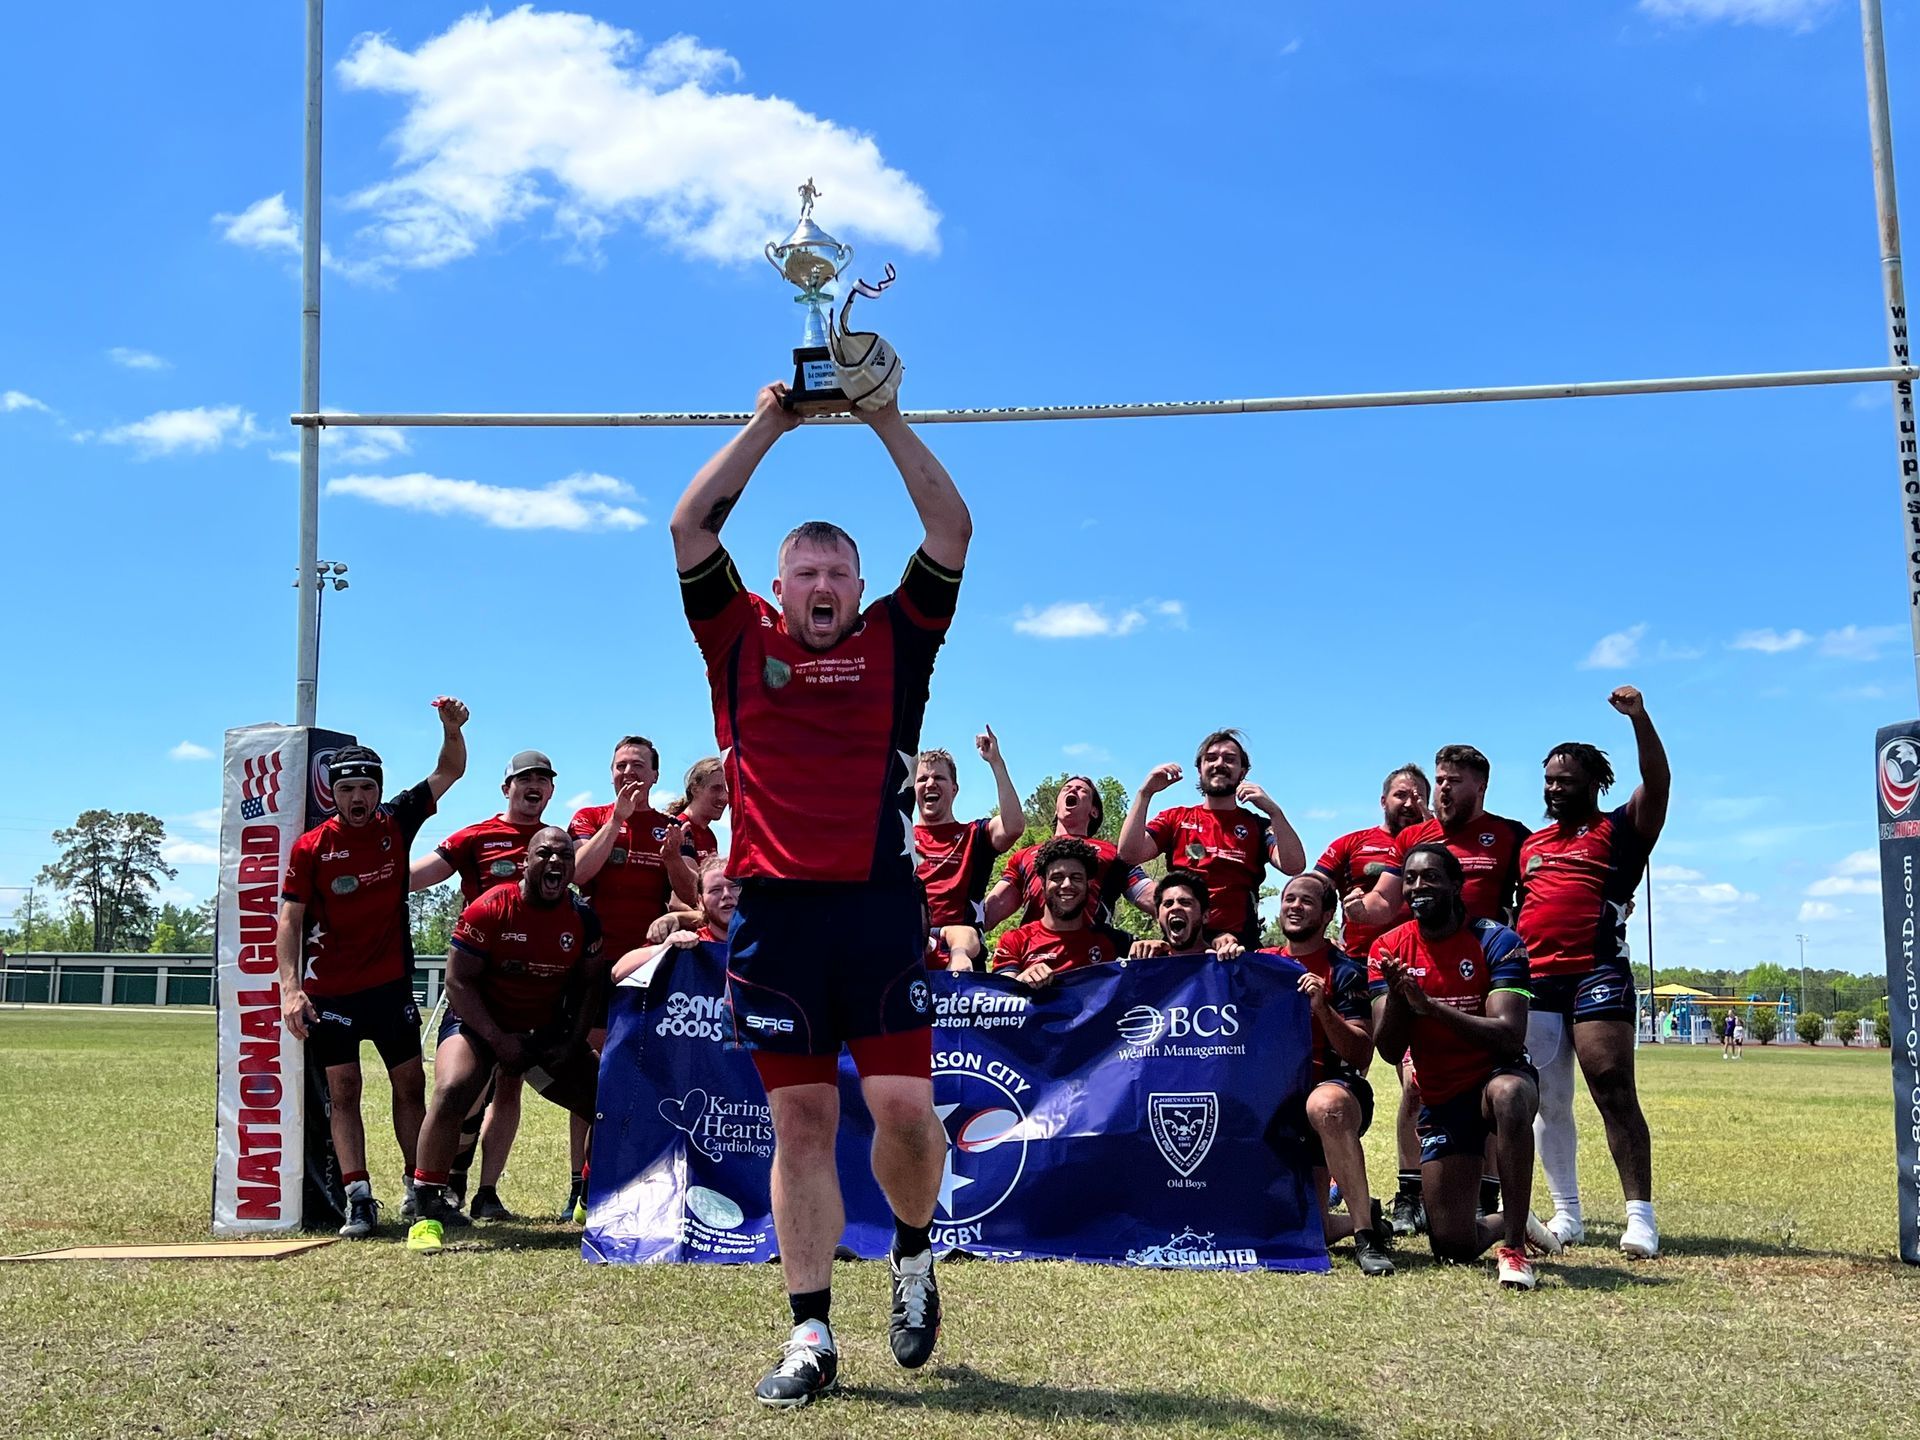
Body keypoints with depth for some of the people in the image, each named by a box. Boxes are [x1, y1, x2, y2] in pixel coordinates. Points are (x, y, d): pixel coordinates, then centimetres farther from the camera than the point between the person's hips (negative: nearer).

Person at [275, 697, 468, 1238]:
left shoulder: (396, 823, 2)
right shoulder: (310, 848, -5)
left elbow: (449, 771, 7)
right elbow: (290, 920, -6)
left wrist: (452, 727, -12)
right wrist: (290, 986, -16)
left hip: (391, 984, 2)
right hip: (330, 990, -2)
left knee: (411, 1084, 6)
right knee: (343, 1089, -2)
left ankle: (420, 1189, 15)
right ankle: (359, 1200, 0)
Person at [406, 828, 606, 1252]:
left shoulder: (583, 919, -4)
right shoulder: (489, 910, -18)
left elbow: (589, 986, 6)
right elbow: (458, 982, -17)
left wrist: (573, 1042, -5)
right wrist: (498, 1040, -21)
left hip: (547, 1032, 5)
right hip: (479, 1021, -5)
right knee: (451, 1092, -32)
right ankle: (427, 1212, -24)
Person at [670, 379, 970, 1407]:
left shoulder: (895, 642, 12)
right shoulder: (741, 642, 12)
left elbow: (951, 532, 7)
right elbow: (691, 528, 7)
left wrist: (885, 420, 6)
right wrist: (768, 423, 8)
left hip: (880, 908, 0)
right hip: (774, 912, 1)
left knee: (904, 1106, -6)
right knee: (801, 1120, 3)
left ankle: (914, 1251, 25)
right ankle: (810, 1336, 10)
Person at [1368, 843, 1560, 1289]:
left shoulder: (1495, 941, -12)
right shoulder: (1388, 950, -2)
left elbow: (1508, 1038, -24)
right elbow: (1390, 1051, -8)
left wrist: (1429, 1005, -32)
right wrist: (1396, 992, -27)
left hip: (1497, 1076, -3)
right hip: (1440, 1099, 3)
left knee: (1509, 1093, -42)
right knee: (1453, 1247, -3)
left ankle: (1514, 1245, -30)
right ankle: (1506, 1222, 34)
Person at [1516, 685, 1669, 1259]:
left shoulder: (1620, 831, 5)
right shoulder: (1530, 844, 22)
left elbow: (1658, 784, -10)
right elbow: (1518, 911, 26)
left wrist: (1639, 718, -21)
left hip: (1597, 976, -6)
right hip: (1535, 982, 6)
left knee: (1614, 1093, -12)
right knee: (1548, 1103, 7)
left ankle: (1640, 1216, -11)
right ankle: (1566, 1214, 14)